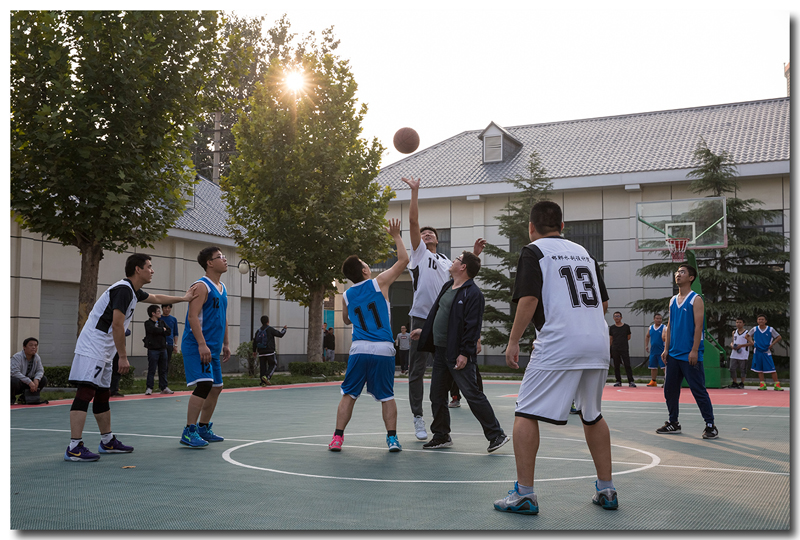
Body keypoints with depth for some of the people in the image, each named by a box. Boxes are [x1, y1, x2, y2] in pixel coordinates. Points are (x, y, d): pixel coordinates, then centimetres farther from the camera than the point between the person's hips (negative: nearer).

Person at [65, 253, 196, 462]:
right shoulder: (123, 290, -16)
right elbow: (117, 325, -21)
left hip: (102, 352, 11)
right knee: (85, 393, -14)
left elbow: (156, 298, 35)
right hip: (92, 349, -11)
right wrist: (123, 357, -17)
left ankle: (108, 442, 26)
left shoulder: (133, 291, 15)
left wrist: (183, 298, 41)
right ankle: (74, 448, -17)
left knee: (103, 395, 16)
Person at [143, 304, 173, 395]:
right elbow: (154, 330, -21)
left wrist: (159, 331, -9)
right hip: (153, 349, -5)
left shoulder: (162, 322, 15)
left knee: (163, 370, 9)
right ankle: (149, 388, 2)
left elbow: (169, 331, 3)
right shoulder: (148, 323, -3)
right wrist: (163, 329, -4)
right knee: (151, 370, -4)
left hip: (163, 348, 6)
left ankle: (164, 387, 15)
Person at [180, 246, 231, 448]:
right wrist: (202, 344, -27)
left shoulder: (222, 288, 16)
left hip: (213, 347, 10)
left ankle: (203, 428, 26)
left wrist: (225, 344, 21)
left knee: (216, 388, 13)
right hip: (197, 346, -10)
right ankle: (189, 432, -13)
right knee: (204, 384, -18)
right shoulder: (201, 286, -12)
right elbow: (193, 317, -21)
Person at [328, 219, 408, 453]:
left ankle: (337, 438, 6)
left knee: (349, 395, 10)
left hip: (359, 348, 2)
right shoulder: (379, 283, 0)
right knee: (387, 396, 10)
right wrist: (396, 236, 17)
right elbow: (404, 259, 7)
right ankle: (392, 438, 5)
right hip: (384, 349, -2)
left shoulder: (347, 296, 10)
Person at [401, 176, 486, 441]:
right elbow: (413, 221, -4)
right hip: (422, 319, -5)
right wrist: (414, 191, -7)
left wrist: (474, 254, 16)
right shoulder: (418, 252, 6)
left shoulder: (445, 260, 20)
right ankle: (418, 418, 7)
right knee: (417, 371, -1)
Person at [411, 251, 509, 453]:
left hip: (458, 355, -9)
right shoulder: (447, 287, 14)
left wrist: (464, 353, -22)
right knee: (437, 396, 13)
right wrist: (424, 332, 28)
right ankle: (441, 436, 25)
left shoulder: (473, 293, -15)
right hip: (440, 351, 9)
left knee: (473, 394, -7)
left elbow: (472, 326, -19)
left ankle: (496, 435, 3)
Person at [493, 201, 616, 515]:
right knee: (592, 415, 21)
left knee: (526, 414, 1)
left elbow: (529, 299, -11)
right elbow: (603, 303, 21)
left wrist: (513, 341, -4)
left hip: (558, 344, -6)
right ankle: (606, 490, 25)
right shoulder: (583, 252, 20)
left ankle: (524, 494, -3)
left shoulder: (533, 252, 2)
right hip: (598, 342, 7)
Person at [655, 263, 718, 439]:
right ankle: (673, 423, 20)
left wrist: (694, 351, -18)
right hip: (673, 355, 7)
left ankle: (710, 426, 5)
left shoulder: (696, 299, -5)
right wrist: (666, 349, 9)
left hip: (690, 355, -7)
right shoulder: (673, 300, 14)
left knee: (699, 391, -4)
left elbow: (698, 326, -11)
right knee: (670, 389, 9)